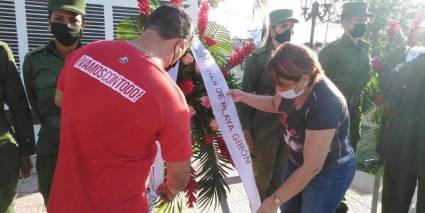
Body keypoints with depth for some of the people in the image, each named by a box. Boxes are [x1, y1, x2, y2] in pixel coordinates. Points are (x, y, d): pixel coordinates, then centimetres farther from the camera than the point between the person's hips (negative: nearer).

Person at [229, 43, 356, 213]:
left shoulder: (325, 104, -37)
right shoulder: (293, 85, -16)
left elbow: (312, 168, -32)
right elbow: (275, 105, 8)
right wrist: (242, 96, -4)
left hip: (329, 172, -6)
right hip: (297, 161, 7)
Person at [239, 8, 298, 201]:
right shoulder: (258, 58, -6)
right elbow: (246, 93, -7)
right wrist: (245, 129, -11)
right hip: (264, 129, -4)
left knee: (280, 178, 17)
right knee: (262, 178, 10)